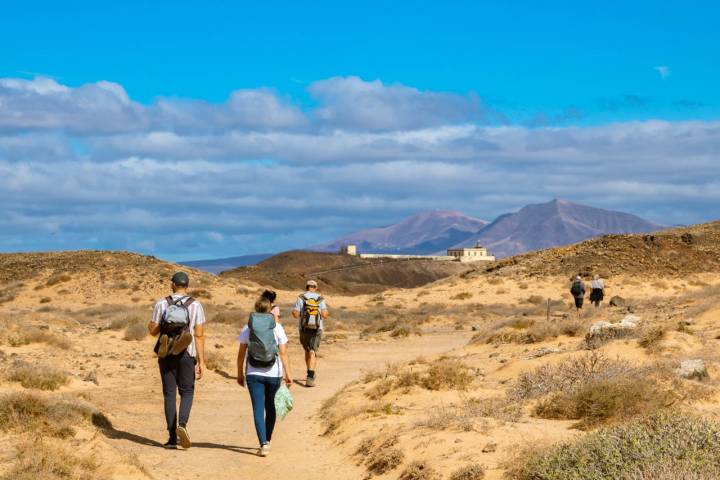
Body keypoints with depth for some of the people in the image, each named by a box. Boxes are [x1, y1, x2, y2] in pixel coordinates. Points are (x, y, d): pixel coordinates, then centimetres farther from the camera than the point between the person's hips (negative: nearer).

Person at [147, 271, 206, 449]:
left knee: (169, 394, 7)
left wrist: (150, 325, 26)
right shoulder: (195, 305, -3)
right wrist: (201, 361, -4)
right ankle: (182, 424, -16)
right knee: (187, 392, 11)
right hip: (187, 355, -1)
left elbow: (153, 331, 1)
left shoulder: (161, 304, -3)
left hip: (166, 355, 1)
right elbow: (199, 335, -6)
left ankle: (172, 438, 4)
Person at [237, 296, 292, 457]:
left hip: (254, 374, -1)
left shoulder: (248, 328, 0)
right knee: (270, 407, 19)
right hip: (273, 374, 1)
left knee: (258, 409, -2)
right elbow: (283, 353, -6)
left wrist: (240, 374, 12)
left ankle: (263, 444, -14)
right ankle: (267, 440, 30)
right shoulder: (277, 327, -2)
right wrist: (288, 374, -3)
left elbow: (241, 354, 3)